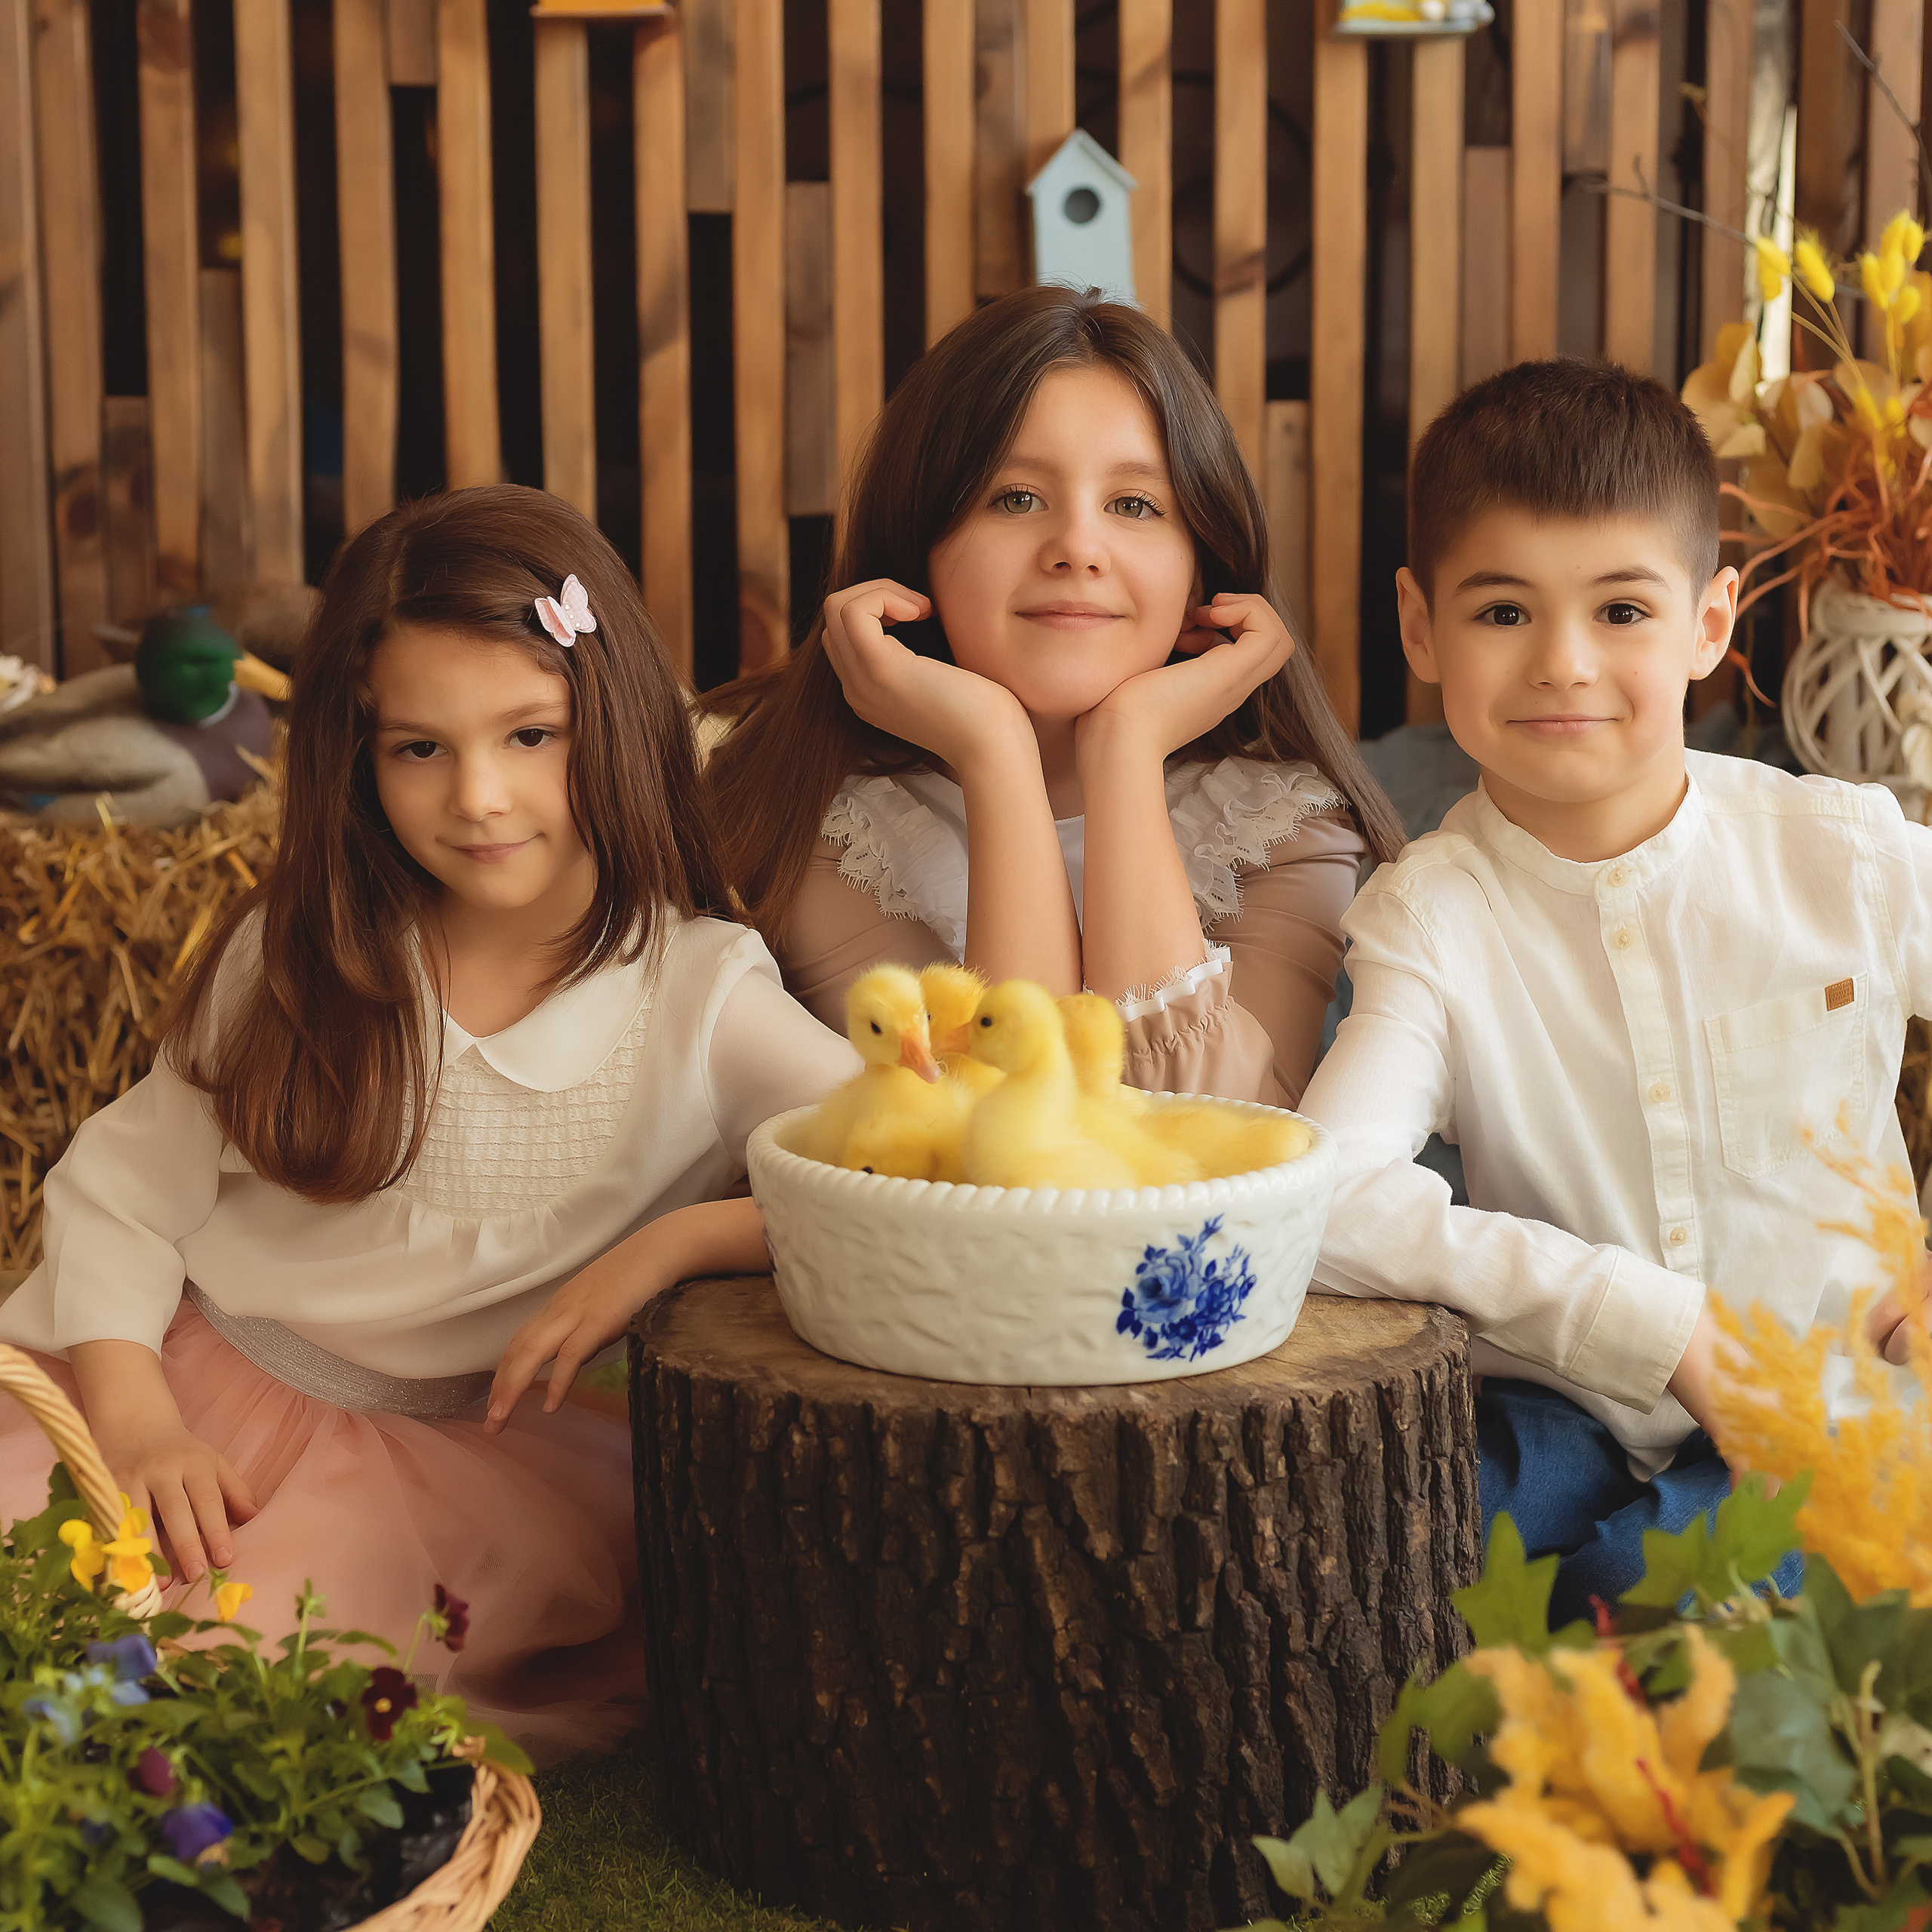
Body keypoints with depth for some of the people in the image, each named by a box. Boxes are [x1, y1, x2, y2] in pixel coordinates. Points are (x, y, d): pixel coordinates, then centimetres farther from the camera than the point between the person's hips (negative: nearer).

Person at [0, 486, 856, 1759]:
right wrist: (133, 1420, -10)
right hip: (191, 1375, 3)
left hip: (473, 1448, -2)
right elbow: (122, 1190, 6)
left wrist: (675, 1240, -24)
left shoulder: (701, 996, -6)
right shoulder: (300, 955, 4)